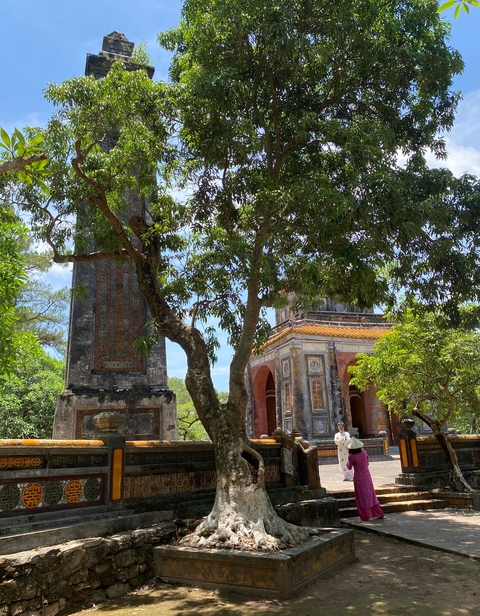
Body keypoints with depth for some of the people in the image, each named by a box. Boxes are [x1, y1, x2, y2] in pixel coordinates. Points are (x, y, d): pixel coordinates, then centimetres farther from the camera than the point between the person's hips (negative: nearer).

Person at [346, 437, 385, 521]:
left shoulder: (351, 456, -20)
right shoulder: (364, 453, -7)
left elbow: (349, 467, -4)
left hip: (358, 477, -5)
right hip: (367, 475, 5)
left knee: (362, 496, 8)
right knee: (370, 494, 18)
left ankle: (366, 516, 13)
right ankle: (379, 513, 25)